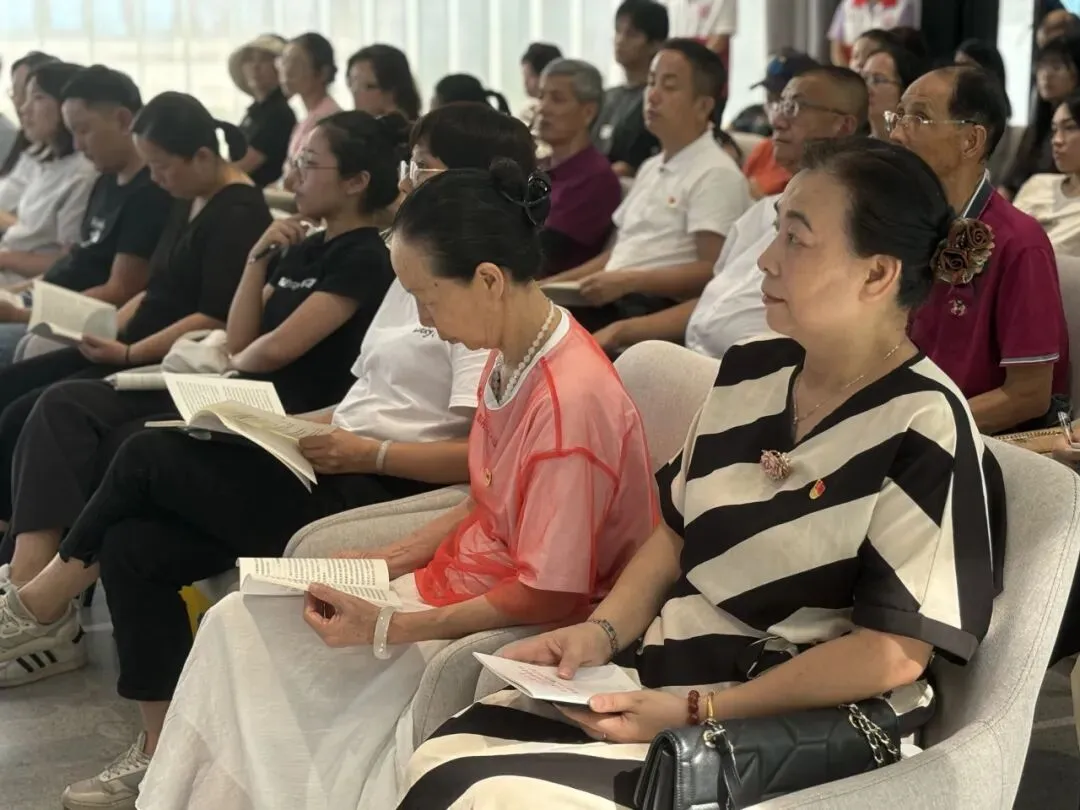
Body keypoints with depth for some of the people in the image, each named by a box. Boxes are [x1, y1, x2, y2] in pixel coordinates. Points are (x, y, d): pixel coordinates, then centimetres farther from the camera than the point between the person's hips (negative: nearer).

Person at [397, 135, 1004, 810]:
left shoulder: (924, 432, -15)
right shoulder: (750, 372, 8)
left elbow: (894, 652, -18)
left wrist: (695, 713, -20)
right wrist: (602, 632, -2)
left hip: (798, 731, -7)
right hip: (667, 668, 7)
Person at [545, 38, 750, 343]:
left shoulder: (716, 174, -5)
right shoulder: (651, 168, 24)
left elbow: (713, 272, -14)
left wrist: (628, 281, -18)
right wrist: (552, 283, 15)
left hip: (657, 312, -9)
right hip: (611, 303, 9)